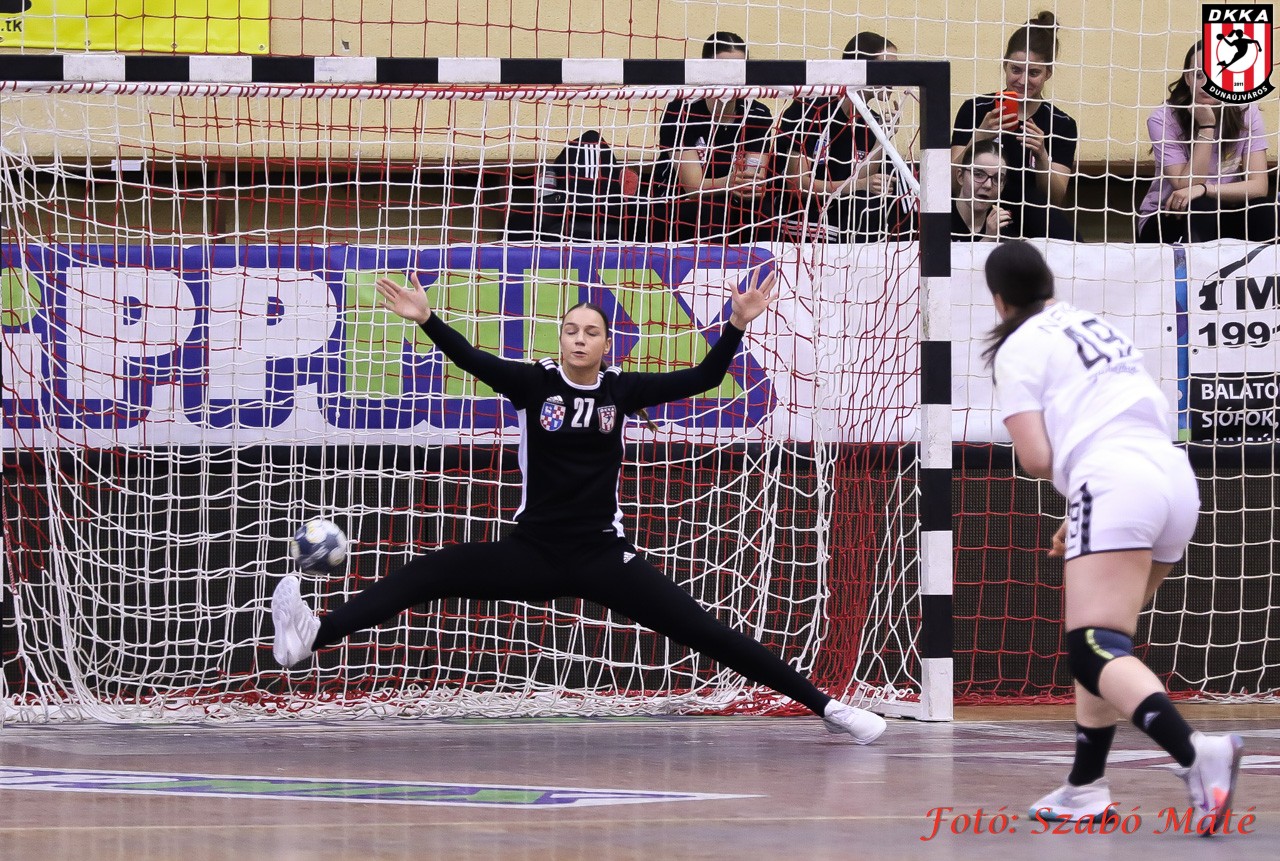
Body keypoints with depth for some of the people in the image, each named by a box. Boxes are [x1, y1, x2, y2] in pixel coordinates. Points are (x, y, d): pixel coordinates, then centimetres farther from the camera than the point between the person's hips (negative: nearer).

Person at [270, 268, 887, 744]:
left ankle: (824, 705, -5)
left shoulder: (620, 389, 1)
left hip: (602, 557, -1)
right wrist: (426, 320, -32)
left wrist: (737, 325, -14)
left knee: (706, 633, -7)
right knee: (425, 576, -15)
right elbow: (471, 360, -17)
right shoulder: (536, 383, -2)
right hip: (532, 552, 1)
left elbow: (704, 379, -1)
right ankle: (312, 636, -25)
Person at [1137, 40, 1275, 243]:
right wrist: (1206, 127, -25)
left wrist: (1204, 189, -31)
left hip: (1222, 219, 3)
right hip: (1166, 220, -3)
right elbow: (1186, 187, -20)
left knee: (1265, 210, -26)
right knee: (1201, 208, -34)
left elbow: (1258, 186, -16)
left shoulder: (1247, 114, -8)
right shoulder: (1163, 120, -16)